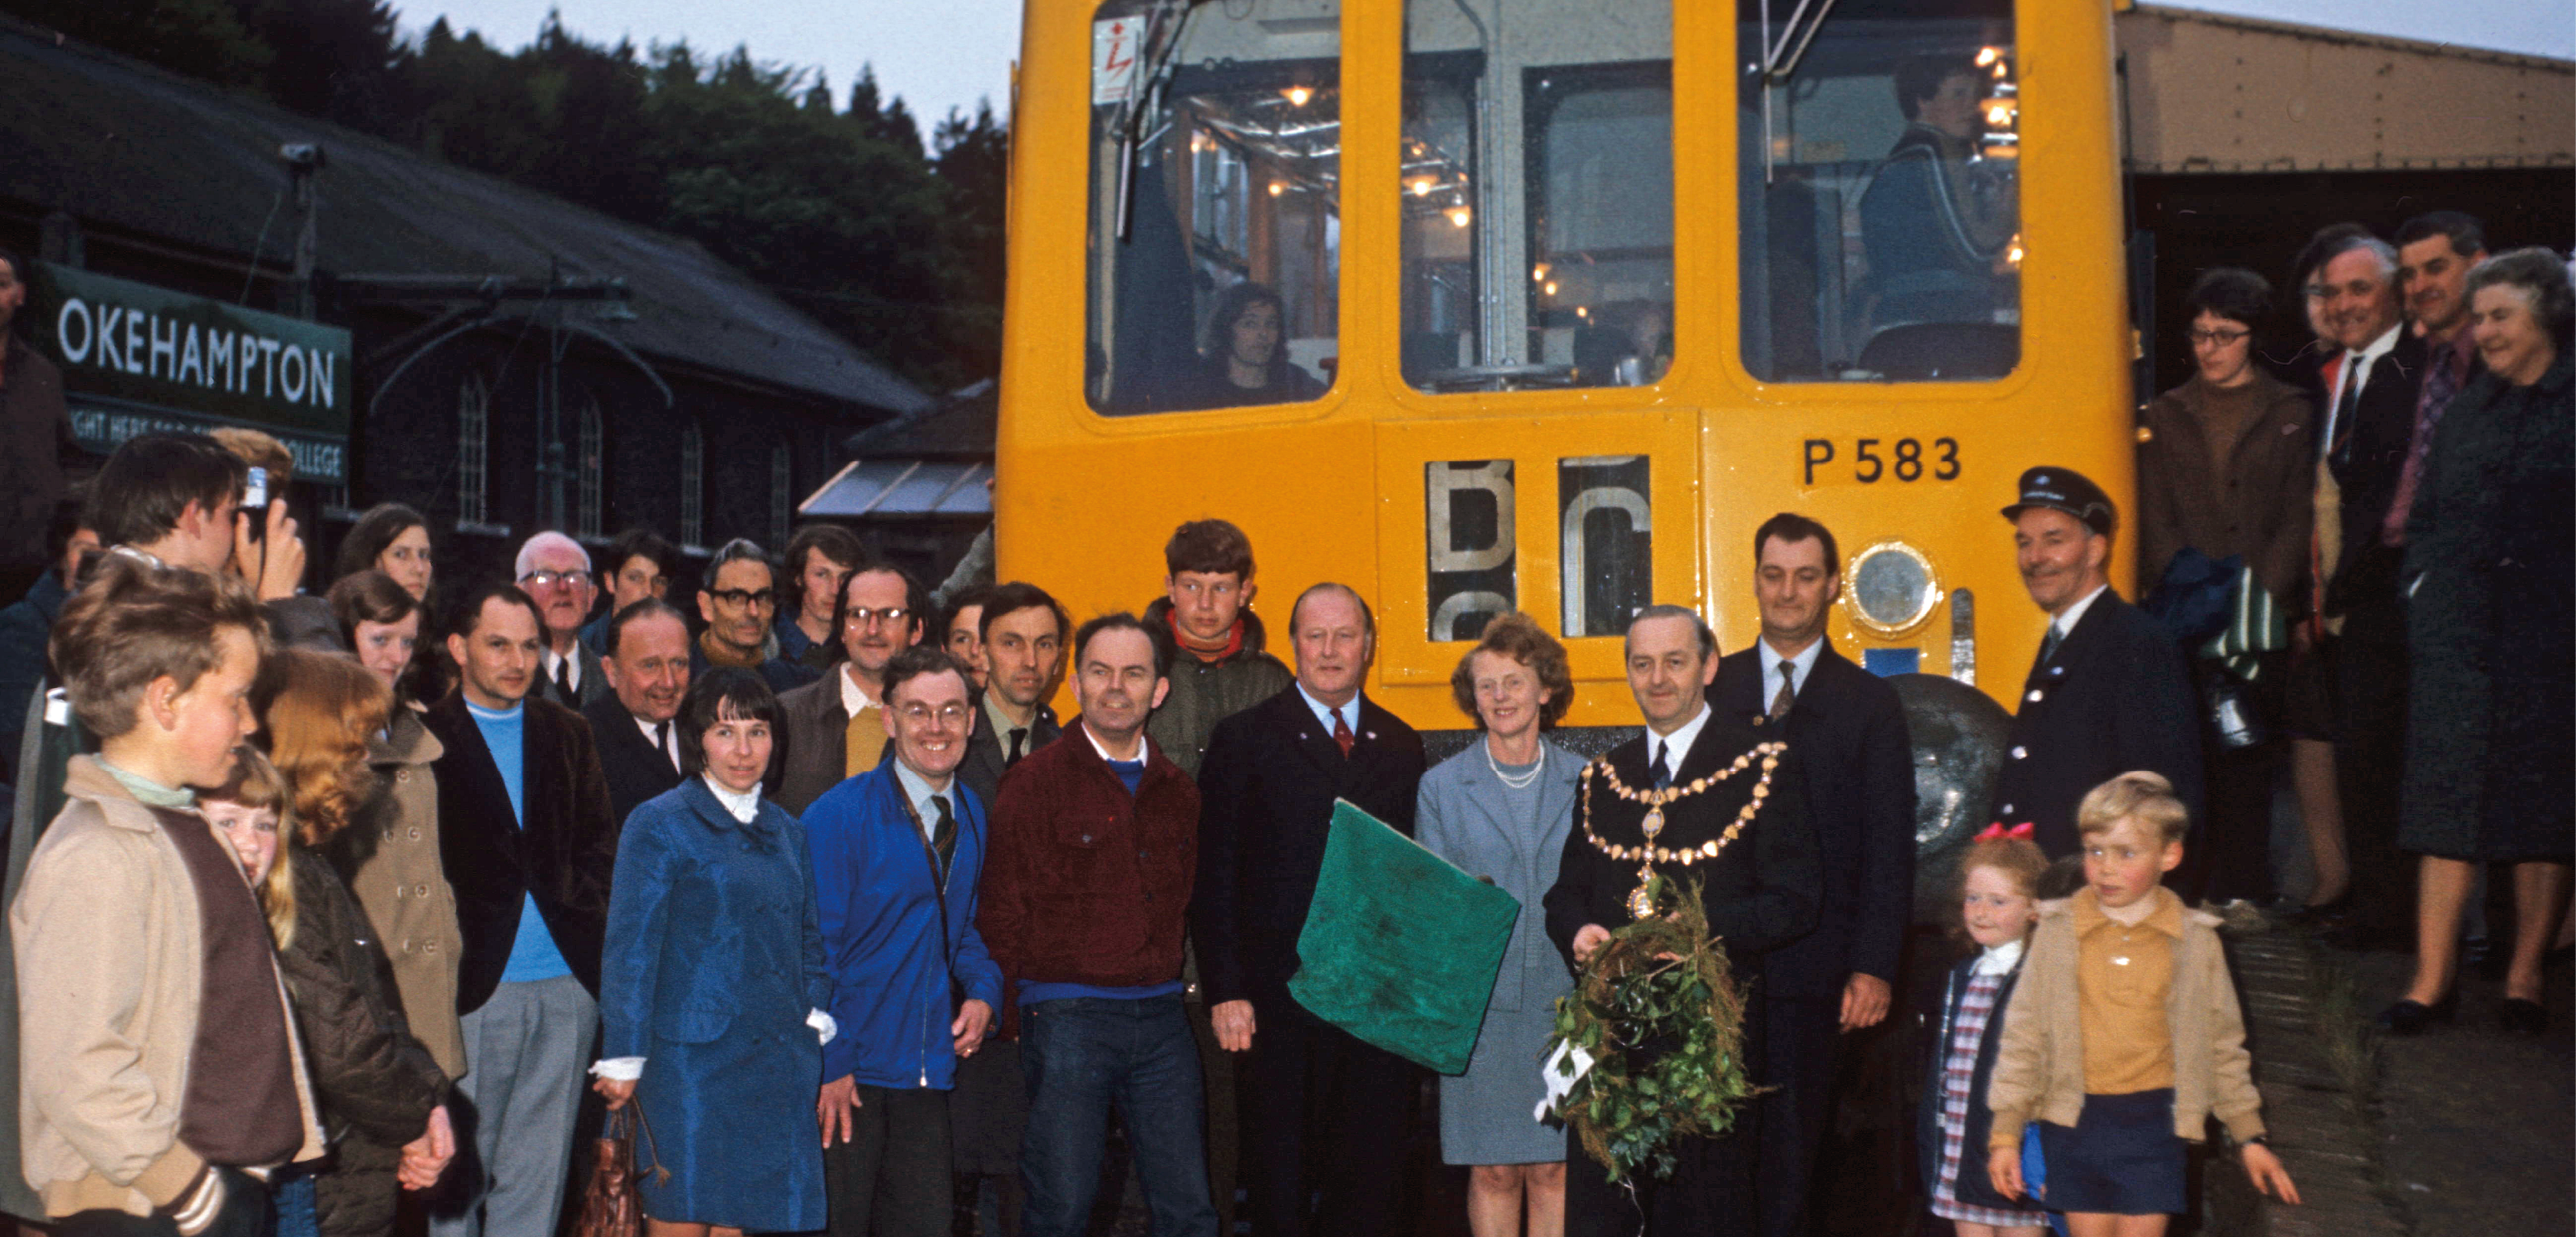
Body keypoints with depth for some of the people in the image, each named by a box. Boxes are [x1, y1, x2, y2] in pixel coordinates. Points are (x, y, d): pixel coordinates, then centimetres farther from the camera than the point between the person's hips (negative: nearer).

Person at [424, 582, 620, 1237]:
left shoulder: (568, 734, 14)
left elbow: (601, 841, 13)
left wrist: (578, 905, -2)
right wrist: (448, 949, -8)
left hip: (567, 986, 4)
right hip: (475, 985, -3)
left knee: (538, 1177, 9)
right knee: (459, 1174, 1)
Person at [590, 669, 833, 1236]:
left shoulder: (787, 832, 15)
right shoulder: (659, 824, -2)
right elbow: (630, 949, -5)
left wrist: (817, 1020, 5)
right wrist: (624, 1059, -9)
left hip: (779, 1059, 5)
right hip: (689, 1056, -5)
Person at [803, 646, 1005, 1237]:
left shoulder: (971, 815, 9)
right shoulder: (837, 817, -10)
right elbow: (813, 948, -10)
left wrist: (983, 991, 1)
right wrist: (830, 1064, -13)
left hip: (928, 1073, 5)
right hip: (845, 1075, -5)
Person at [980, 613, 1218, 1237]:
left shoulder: (1178, 790, 12)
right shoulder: (1035, 780, -4)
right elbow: (1001, 914, -3)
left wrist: (1167, 986, 9)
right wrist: (1021, 1018, -4)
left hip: (1161, 1018, 4)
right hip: (1067, 1015, -4)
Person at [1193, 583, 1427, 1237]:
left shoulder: (1401, 744, 12)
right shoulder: (1245, 738, 0)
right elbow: (1214, 879, -3)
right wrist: (1225, 992, -10)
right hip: (1282, 1001, -3)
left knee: (1374, 1179, 9)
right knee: (1282, 1180, 5)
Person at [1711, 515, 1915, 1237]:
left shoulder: (1869, 704, 6)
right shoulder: (1711, 691, 10)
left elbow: (1889, 851, 2)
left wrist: (1873, 967, -7)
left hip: (1811, 966, -1)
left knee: (1792, 1142, 4)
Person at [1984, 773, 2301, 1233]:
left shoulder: (2195, 940, 2)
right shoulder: (2056, 932, 0)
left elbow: (2223, 1045, 11)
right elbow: (2023, 1036, 2)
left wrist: (2250, 1137, 11)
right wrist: (2005, 1132, -1)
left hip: (2153, 1123, 0)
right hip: (2073, 1120, 1)